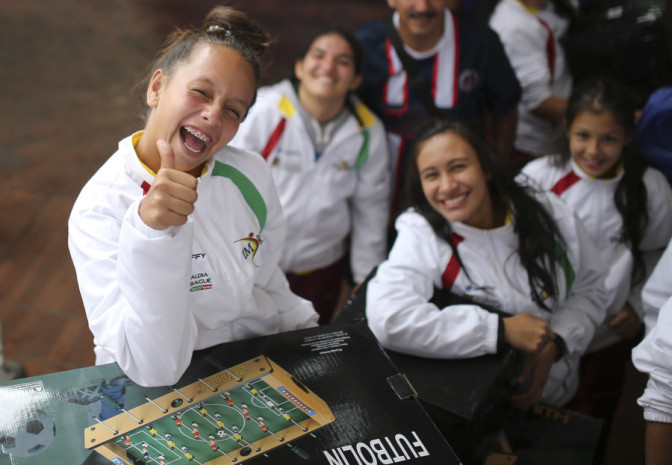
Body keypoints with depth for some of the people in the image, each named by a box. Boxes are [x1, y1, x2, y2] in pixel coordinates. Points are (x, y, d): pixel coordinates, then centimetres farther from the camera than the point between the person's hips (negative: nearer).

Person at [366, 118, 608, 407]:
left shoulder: (549, 215, -9)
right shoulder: (420, 234, -20)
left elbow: (590, 290, 3)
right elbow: (387, 320, -36)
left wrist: (554, 345, -16)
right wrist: (502, 330, -30)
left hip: (551, 395, -1)